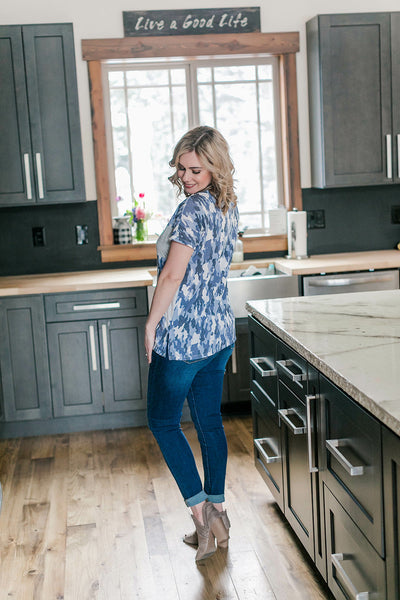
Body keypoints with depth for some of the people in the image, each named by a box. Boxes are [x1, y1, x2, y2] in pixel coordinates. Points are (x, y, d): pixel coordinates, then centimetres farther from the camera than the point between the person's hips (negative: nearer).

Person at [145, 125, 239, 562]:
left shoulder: (191, 211, -20)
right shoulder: (228, 208, 8)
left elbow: (172, 275, -21)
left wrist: (151, 324, -11)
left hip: (182, 336, -8)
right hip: (220, 332, 9)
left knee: (162, 421, 9)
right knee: (210, 422, 16)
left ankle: (201, 512, 5)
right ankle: (217, 514, 25)